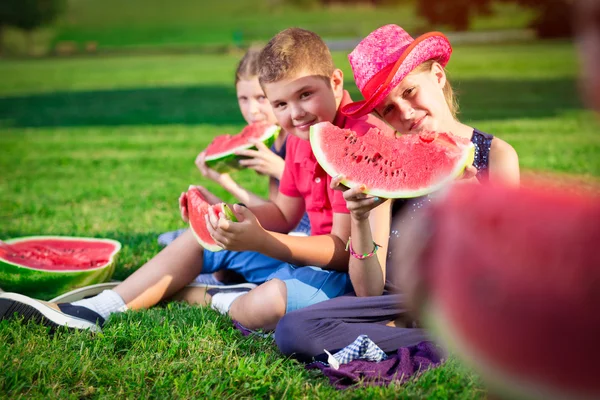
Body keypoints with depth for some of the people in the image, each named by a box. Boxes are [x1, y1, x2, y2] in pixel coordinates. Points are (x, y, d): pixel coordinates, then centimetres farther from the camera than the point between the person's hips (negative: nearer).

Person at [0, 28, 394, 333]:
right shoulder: (301, 138, 5)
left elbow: (344, 249, -27)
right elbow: (284, 214, 10)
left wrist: (258, 241, -35)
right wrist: (217, 210, -6)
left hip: (352, 270, -9)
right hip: (313, 249, 10)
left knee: (271, 301, -38)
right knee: (202, 237, 13)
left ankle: (202, 297, -1)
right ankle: (93, 311, 9)